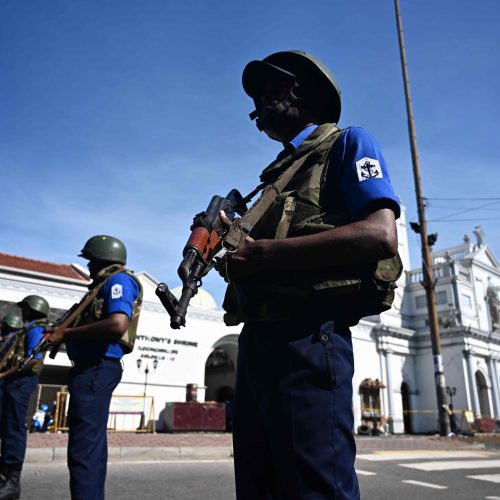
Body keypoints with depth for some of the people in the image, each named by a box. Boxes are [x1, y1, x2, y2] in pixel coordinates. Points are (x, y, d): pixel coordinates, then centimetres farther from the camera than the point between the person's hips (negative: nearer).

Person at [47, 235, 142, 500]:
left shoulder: (119, 280, -8)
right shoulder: (107, 283, 22)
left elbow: (117, 325, -25)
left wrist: (67, 333, -17)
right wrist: (62, 332, 9)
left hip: (96, 369, -11)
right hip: (91, 368, 11)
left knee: (84, 448, -12)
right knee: (91, 443, 16)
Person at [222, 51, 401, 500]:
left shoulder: (346, 143, 4)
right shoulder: (277, 174, 28)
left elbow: (381, 236, -14)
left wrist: (263, 252, -15)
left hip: (306, 339, -8)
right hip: (255, 341, 9)